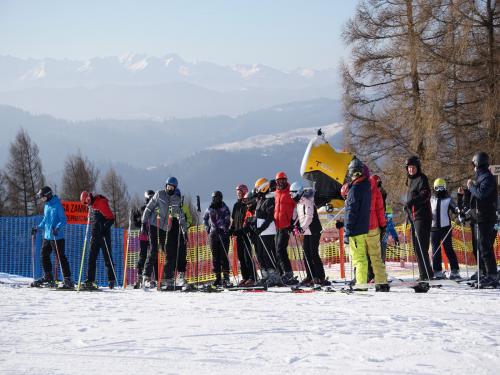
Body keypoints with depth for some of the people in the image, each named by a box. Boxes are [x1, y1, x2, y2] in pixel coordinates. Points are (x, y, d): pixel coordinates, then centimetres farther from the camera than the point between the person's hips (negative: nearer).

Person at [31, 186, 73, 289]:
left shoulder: (57, 205, -14)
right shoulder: (47, 206, 12)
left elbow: (63, 220, -16)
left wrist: (57, 228, -30)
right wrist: (38, 228, 18)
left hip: (57, 237, -9)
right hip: (47, 236, 9)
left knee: (61, 257, -9)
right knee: (44, 255, 14)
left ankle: (68, 279, -8)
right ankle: (48, 277, 27)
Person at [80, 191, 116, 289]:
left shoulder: (101, 203, -13)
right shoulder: (91, 205, 13)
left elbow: (111, 218, -15)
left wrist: (105, 228, -22)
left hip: (104, 235, -8)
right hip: (95, 235, 8)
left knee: (107, 257, -4)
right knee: (92, 259, 3)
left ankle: (111, 279, 2)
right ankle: (90, 281, 2)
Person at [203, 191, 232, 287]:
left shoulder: (224, 208, -2)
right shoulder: (210, 209, 12)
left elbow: (227, 221, -10)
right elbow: (205, 218, 29)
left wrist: (222, 228, -23)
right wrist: (207, 227, 16)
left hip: (223, 234, -5)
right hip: (213, 235, 5)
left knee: (224, 256, -8)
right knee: (215, 257, 5)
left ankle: (226, 277, -6)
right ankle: (218, 277, 10)